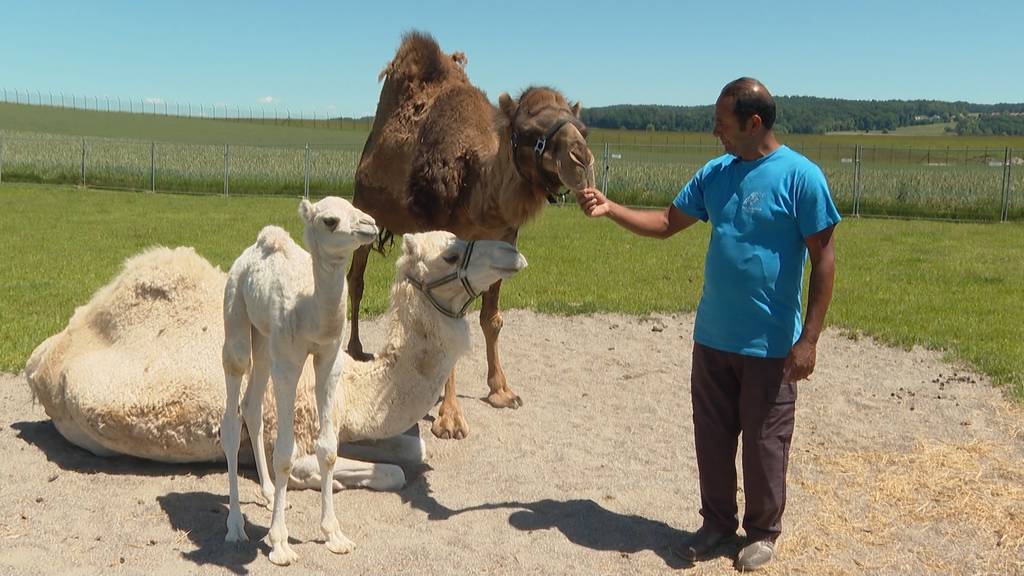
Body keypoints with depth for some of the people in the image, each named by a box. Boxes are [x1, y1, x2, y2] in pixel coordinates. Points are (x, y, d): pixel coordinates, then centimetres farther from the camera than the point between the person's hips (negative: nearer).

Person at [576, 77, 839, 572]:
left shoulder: (800, 176, -12)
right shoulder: (715, 173, 5)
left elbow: (824, 259, -11)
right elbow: (666, 223, 14)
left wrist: (808, 339, -14)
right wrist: (610, 208, 0)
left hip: (769, 344, -5)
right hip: (712, 337, 6)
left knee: (763, 444, 9)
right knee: (712, 437, 15)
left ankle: (763, 531, 28)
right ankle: (718, 521, 32)